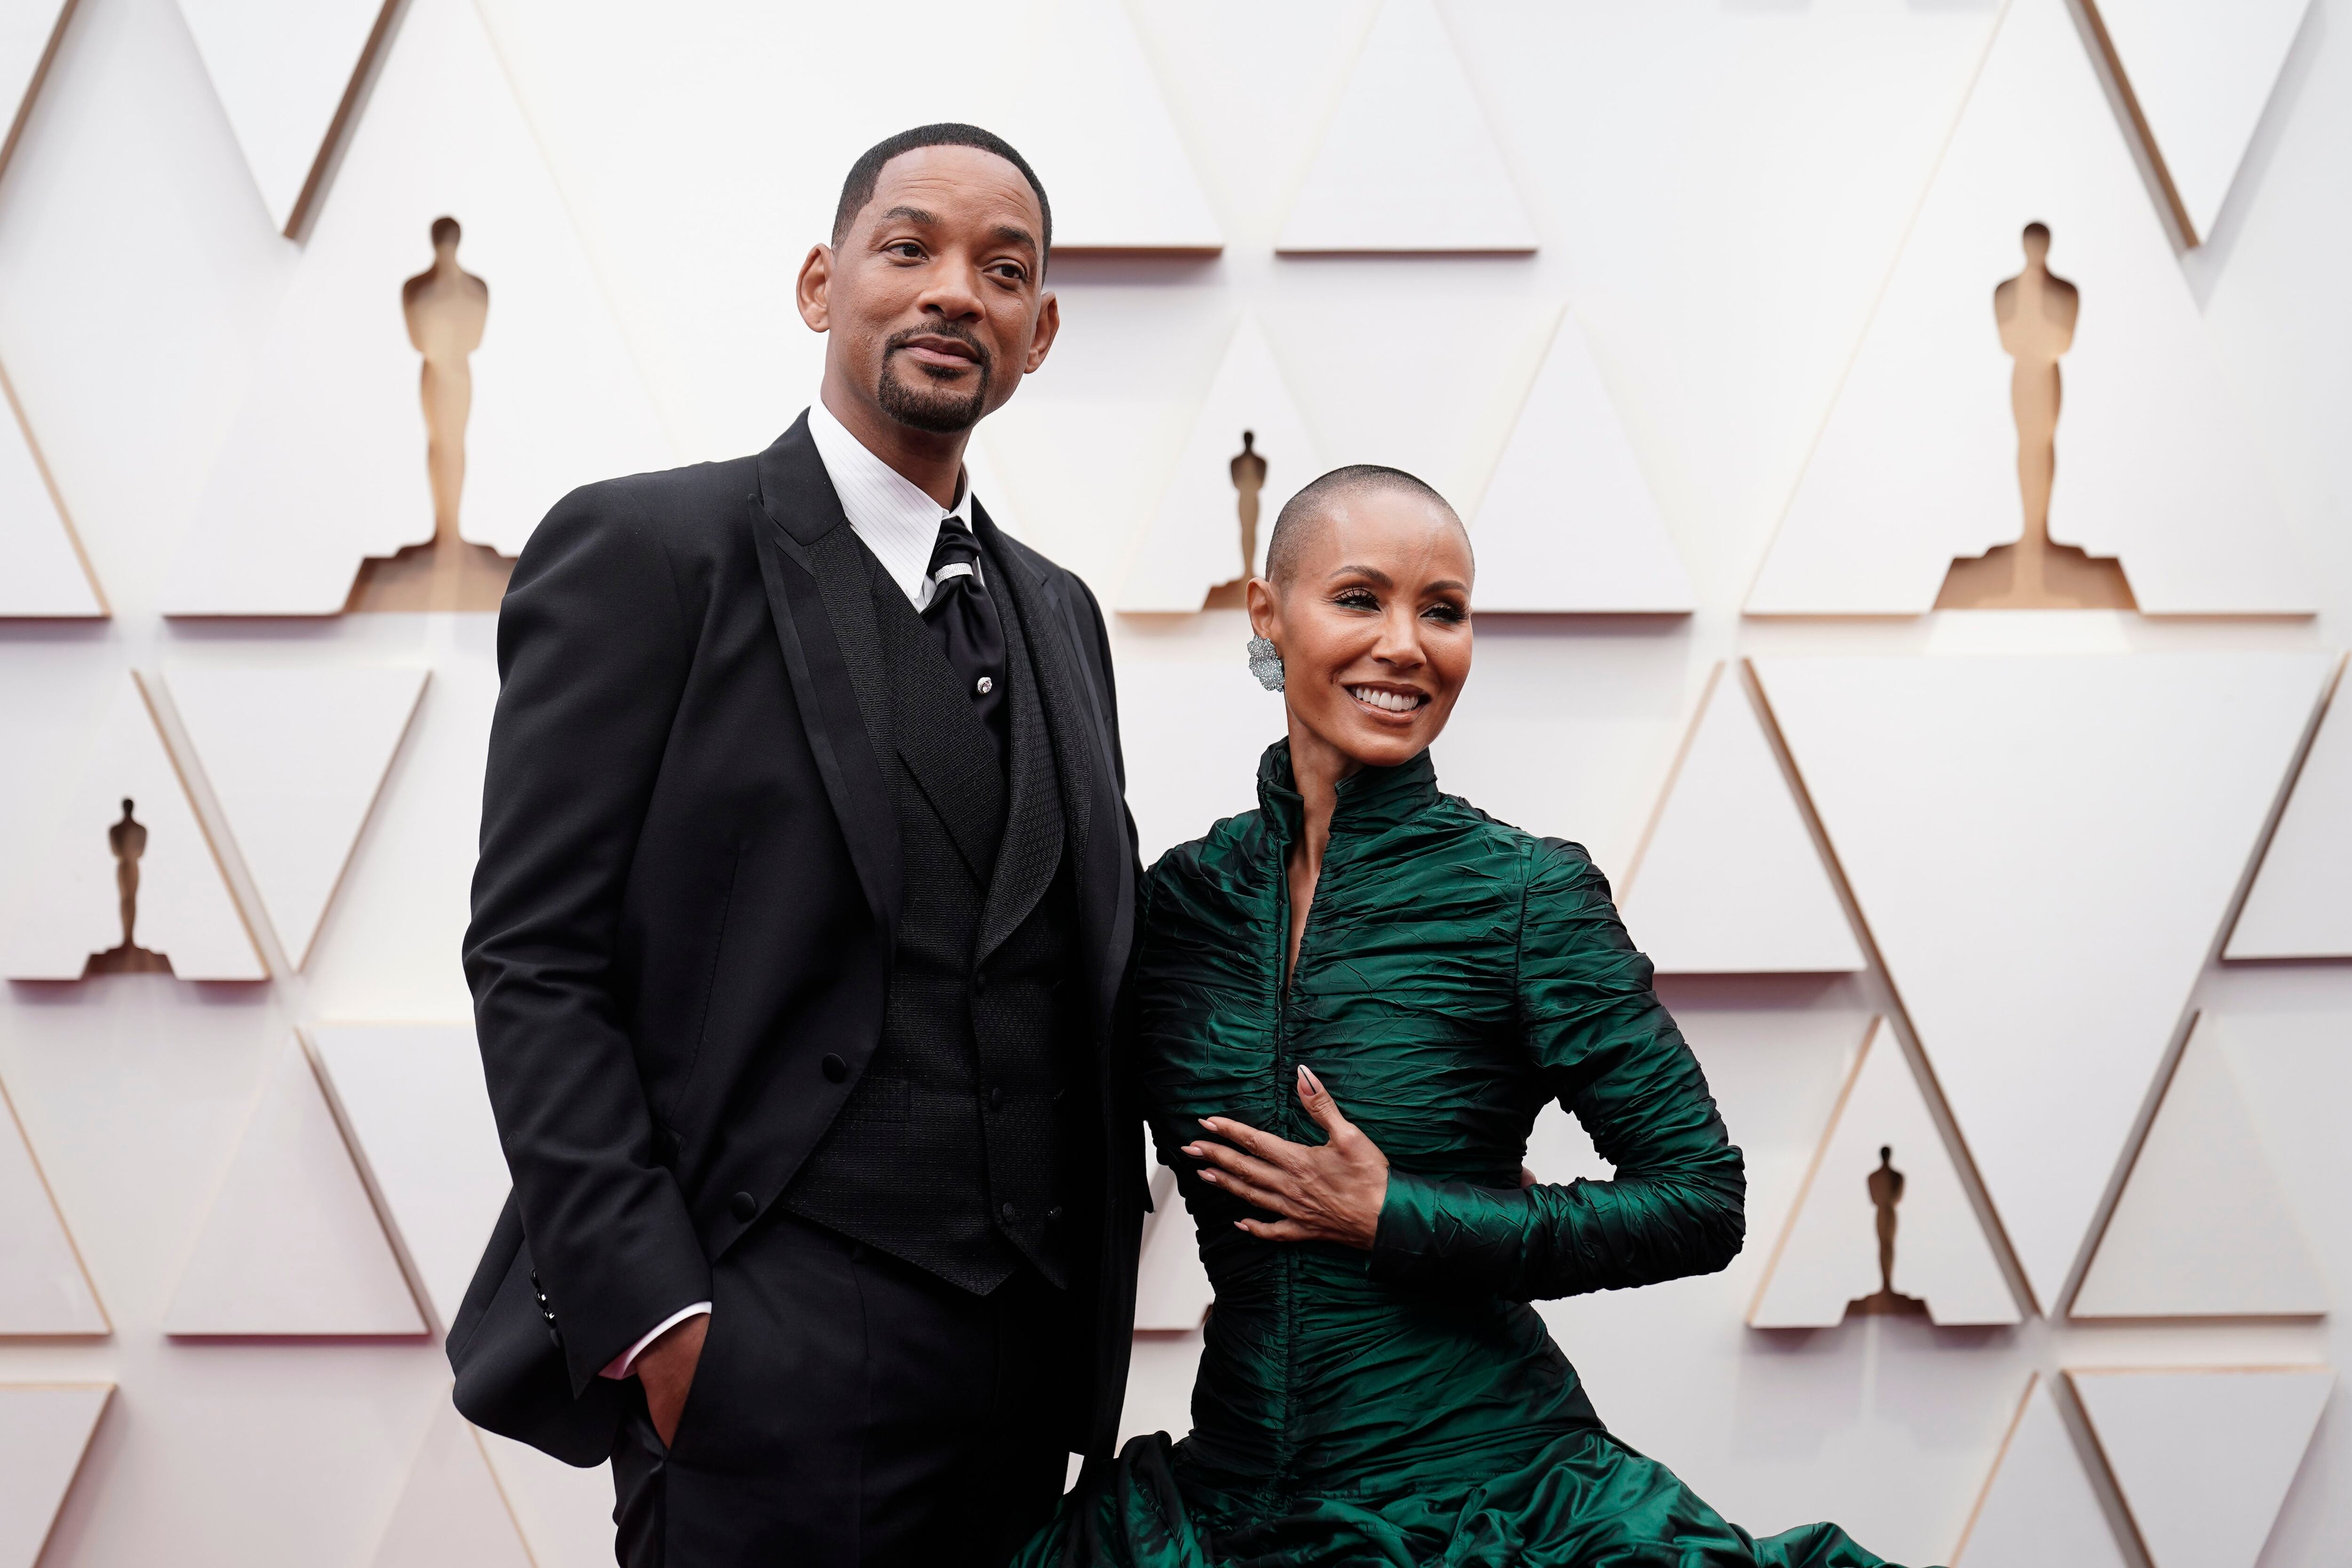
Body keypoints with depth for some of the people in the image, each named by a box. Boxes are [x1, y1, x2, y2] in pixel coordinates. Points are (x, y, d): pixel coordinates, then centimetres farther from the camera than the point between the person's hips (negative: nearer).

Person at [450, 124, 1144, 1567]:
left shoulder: (1059, 614, 15)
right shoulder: (648, 551, -4)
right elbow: (535, 963, -8)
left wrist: (1093, 1320, 7)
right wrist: (653, 1317, -15)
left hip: (1023, 1368, 6)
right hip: (769, 1366, -6)